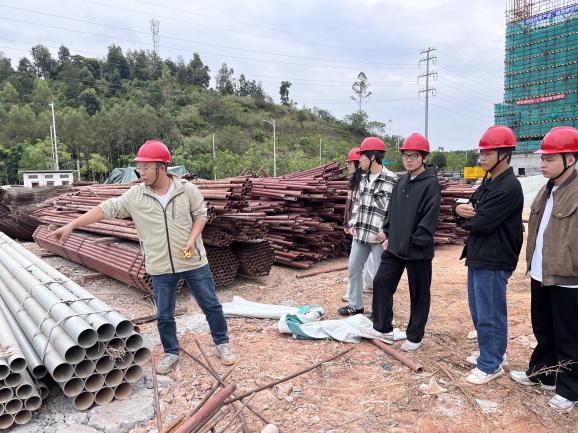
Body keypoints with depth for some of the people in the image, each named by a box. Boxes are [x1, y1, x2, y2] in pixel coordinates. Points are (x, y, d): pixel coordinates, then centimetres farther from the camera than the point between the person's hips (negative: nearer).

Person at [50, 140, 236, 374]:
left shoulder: (187, 189, -9)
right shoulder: (135, 196, -5)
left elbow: (200, 214, 0)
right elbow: (106, 208, -7)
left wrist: (192, 239, -15)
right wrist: (71, 225, -11)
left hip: (193, 261, -1)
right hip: (161, 268, 2)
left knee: (211, 304, 10)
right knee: (164, 315, 13)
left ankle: (222, 343, 30)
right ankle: (171, 353, 34)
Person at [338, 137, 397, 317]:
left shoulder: (391, 180, -13)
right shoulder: (364, 179, 11)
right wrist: (352, 224, 11)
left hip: (378, 236, -8)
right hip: (359, 234, 8)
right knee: (353, 269, 15)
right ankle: (355, 305, 32)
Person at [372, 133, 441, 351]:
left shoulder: (431, 184, -12)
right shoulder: (401, 181, 9)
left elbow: (430, 218, -17)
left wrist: (415, 242, -17)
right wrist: (388, 235, 9)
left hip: (418, 251, -7)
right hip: (394, 247, 7)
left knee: (419, 294, 8)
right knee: (381, 283, 9)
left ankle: (415, 336, 23)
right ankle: (383, 327, 26)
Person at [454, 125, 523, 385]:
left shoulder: (509, 188, -19)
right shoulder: (488, 183, 13)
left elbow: (480, 223, -24)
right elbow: (468, 206, 12)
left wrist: (466, 220, -2)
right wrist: (460, 208, -12)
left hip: (493, 262, -10)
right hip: (477, 257, 10)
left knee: (490, 316, 3)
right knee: (478, 312, 20)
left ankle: (491, 365, 18)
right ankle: (488, 353, 37)